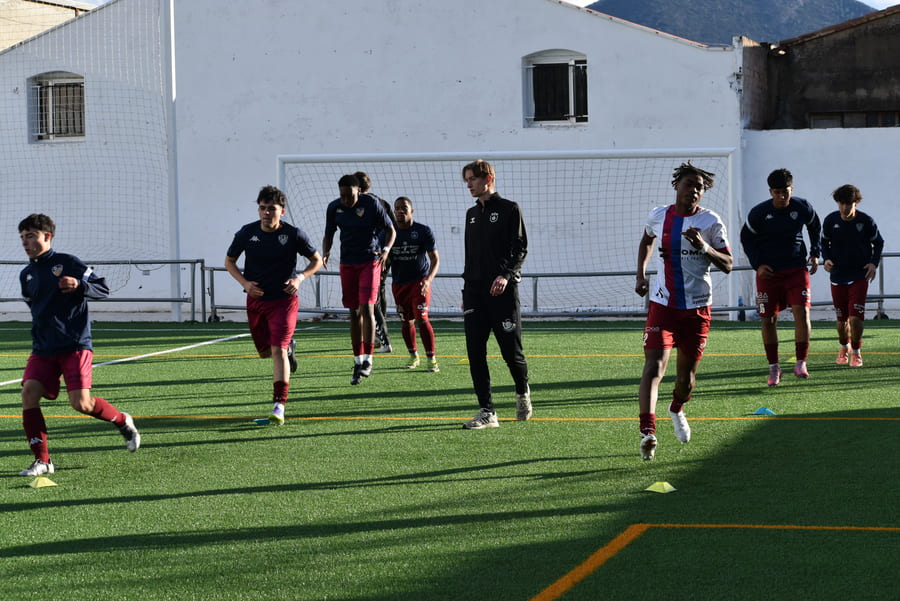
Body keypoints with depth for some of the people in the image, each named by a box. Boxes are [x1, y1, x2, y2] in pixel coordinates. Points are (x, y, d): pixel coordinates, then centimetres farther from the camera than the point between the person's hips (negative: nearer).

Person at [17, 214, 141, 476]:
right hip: (43, 349, 5)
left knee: (80, 403, -13)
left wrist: (79, 285, -22)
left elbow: (103, 288, -3)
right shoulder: (26, 276, 14)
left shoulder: (67, 263, -3)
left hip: (75, 345, -5)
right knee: (29, 394, -14)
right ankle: (42, 460, -7)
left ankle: (124, 422, 16)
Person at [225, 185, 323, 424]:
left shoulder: (294, 234, -11)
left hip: (284, 299, -4)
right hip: (256, 300, 4)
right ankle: (289, 348, 49)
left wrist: (300, 278, -15)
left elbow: (317, 260, 3)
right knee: (264, 351, 13)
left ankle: (279, 405, -17)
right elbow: (229, 261, 9)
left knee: (278, 350, -17)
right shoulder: (247, 233, -6)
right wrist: (245, 282, -8)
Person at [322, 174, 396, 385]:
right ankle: (358, 361, 12)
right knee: (354, 312, 5)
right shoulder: (334, 208, 0)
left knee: (366, 308, -14)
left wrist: (386, 249, -18)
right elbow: (328, 234, 12)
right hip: (347, 262, 4)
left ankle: (368, 359, -8)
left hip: (370, 261, -3)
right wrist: (326, 251, -8)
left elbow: (390, 230, 0)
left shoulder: (371, 203, -9)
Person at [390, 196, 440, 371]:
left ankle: (431, 359, -8)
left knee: (422, 319, -14)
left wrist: (429, 279, -23)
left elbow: (435, 258, -7)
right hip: (399, 283, 3)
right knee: (406, 322, 8)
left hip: (420, 281, -3)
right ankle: (413, 356, 27)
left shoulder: (423, 231, -7)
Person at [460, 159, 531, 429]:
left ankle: (522, 392, 27)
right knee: (475, 354, -4)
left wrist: (506, 275, -24)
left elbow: (521, 248, -9)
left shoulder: (509, 209, -2)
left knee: (511, 352, -2)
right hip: (475, 291, 6)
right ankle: (487, 412, -2)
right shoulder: (472, 214, 17)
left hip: (503, 291, -6)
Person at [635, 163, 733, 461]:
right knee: (654, 366, -18)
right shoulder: (658, 216, 4)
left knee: (686, 375, 11)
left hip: (697, 308, 0)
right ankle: (647, 432, -28)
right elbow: (646, 240, 27)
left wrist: (704, 247, -20)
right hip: (662, 305, 0)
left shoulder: (710, 222, -2)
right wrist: (641, 274, 15)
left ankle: (677, 410, 45)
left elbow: (727, 265, -3)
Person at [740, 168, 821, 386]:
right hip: (768, 271, 0)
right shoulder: (758, 213, -8)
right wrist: (757, 264, -5)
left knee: (802, 312, -16)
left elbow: (815, 228, 18)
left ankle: (801, 363, -7)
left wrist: (815, 253, 8)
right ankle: (774, 367, 14)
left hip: (797, 269, 0)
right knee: (768, 319, 1)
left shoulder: (803, 208, -3)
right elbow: (746, 238, 5)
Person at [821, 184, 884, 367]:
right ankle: (844, 348, 34)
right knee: (841, 318, 8)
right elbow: (824, 242, 12)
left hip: (859, 276, -2)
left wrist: (874, 263, -7)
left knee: (856, 317, -12)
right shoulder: (830, 220, -5)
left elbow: (879, 243, 7)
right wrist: (826, 259, -5)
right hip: (838, 276, 2)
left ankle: (856, 352, 9)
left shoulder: (866, 221, -9)